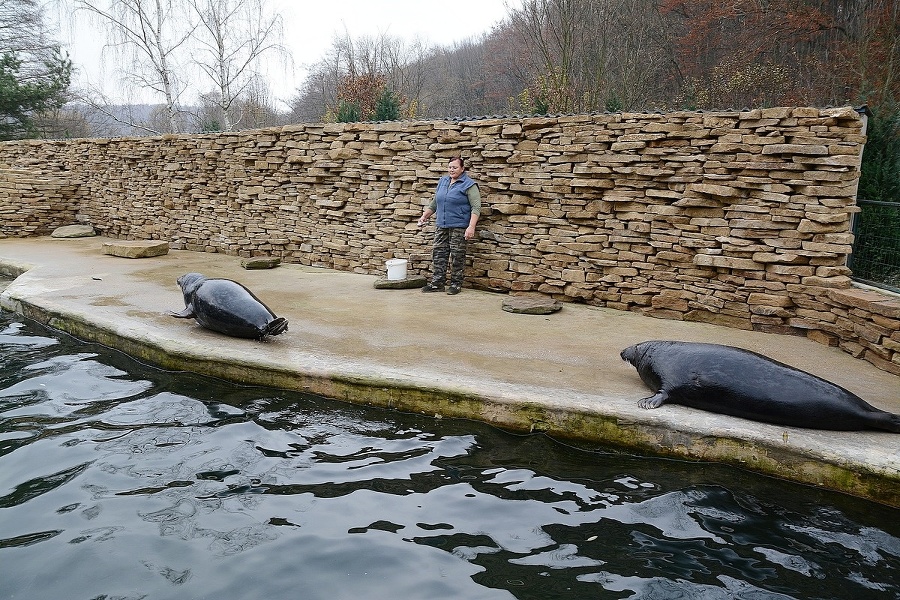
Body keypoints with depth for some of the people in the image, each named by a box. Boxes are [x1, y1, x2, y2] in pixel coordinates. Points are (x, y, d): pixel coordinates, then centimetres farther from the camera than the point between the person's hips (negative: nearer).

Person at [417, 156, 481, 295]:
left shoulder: (469, 185, -7)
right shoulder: (442, 181, 13)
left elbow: (476, 207, -13)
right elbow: (434, 202, 24)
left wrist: (471, 227, -22)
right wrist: (425, 215, 17)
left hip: (459, 226, -6)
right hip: (441, 225, 6)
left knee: (457, 255, -1)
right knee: (438, 253, 4)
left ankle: (456, 283, 9)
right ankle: (437, 282, 9)